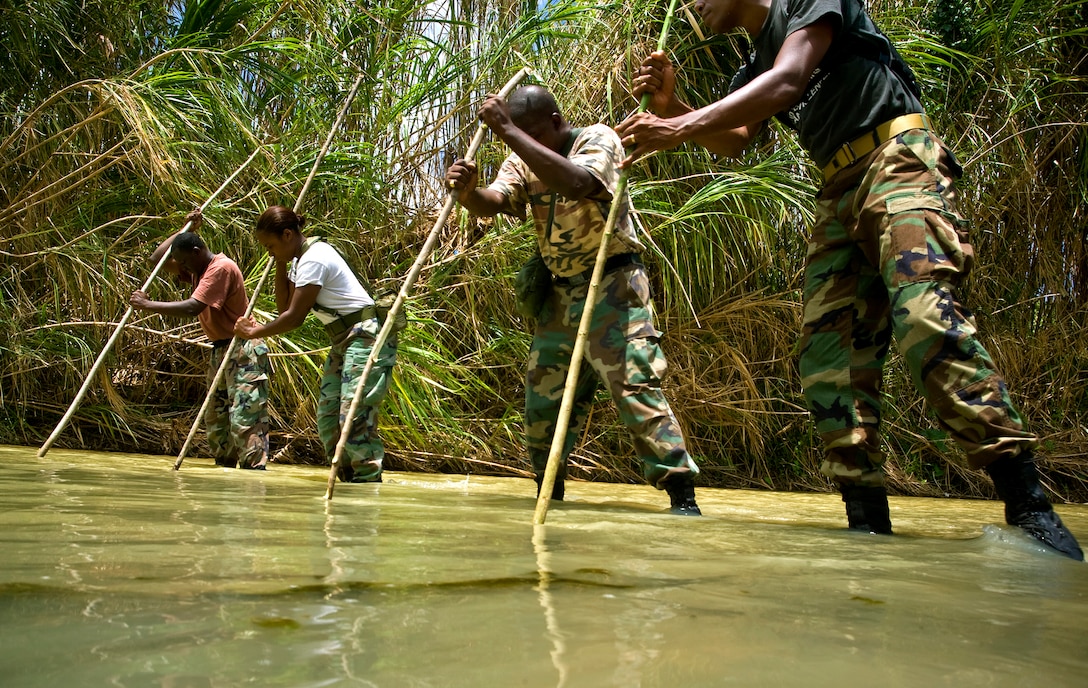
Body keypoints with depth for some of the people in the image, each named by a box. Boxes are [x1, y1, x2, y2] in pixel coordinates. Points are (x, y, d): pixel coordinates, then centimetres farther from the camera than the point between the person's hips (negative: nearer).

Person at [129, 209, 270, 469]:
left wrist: (147, 305, -19)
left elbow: (192, 308, -25)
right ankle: (225, 470, 20)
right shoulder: (197, 269, 14)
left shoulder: (221, 267, -17)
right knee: (216, 419, 12)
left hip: (243, 352, -10)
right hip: (220, 350, 10)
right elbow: (158, 259, 18)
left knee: (245, 419, -16)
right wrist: (186, 228, 12)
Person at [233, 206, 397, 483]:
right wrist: (281, 264, 6)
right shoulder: (301, 258, 14)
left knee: (355, 417, -17)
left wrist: (255, 332, -2)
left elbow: (294, 317, -16)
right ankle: (349, 481, 12)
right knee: (327, 418, 5)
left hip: (367, 338, -10)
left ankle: (369, 482, -12)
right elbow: (284, 306, 12)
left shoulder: (314, 260, -16)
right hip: (343, 342, 10)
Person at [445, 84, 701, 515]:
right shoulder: (524, 159, 9)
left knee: (635, 386, -16)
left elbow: (575, 183, -32)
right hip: (560, 292, 7)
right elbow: (494, 201, -9)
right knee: (542, 395, 8)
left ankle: (683, 497, -11)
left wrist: (509, 132, -32)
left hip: (612, 286, -6)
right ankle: (549, 493, 23)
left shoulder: (598, 139, -9)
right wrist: (469, 192, -32)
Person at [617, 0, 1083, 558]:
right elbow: (732, 141, 12)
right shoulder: (753, 67, 26)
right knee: (827, 350, -7)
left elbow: (787, 82, -14)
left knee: (924, 314, -28)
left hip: (899, 158, -8)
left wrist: (682, 127, -19)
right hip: (839, 193, 8)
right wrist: (671, 108, -4)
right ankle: (868, 521, -7)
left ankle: (1029, 509, -24)